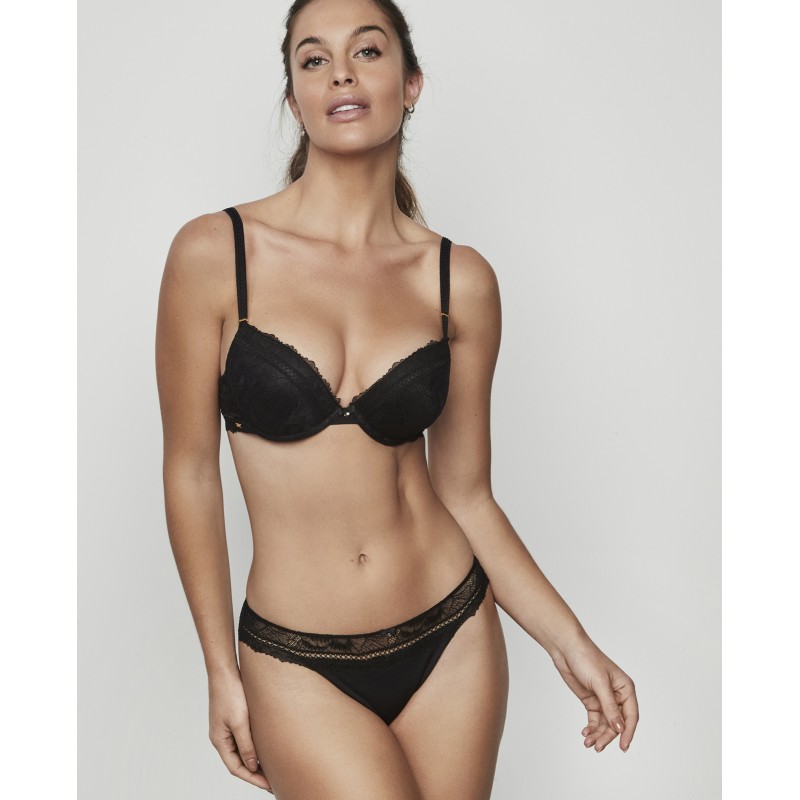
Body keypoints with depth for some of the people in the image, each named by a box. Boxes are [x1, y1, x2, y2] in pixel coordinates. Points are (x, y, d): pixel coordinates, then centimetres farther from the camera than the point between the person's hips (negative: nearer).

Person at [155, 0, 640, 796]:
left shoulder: (460, 281, -2)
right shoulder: (215, 253, -9)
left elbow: (465, 493, 3)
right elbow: (191, 472, -3)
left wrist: (569, 642, -4)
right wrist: (222, 671, 0)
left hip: (451, 638, 3)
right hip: (300, 666, -2)